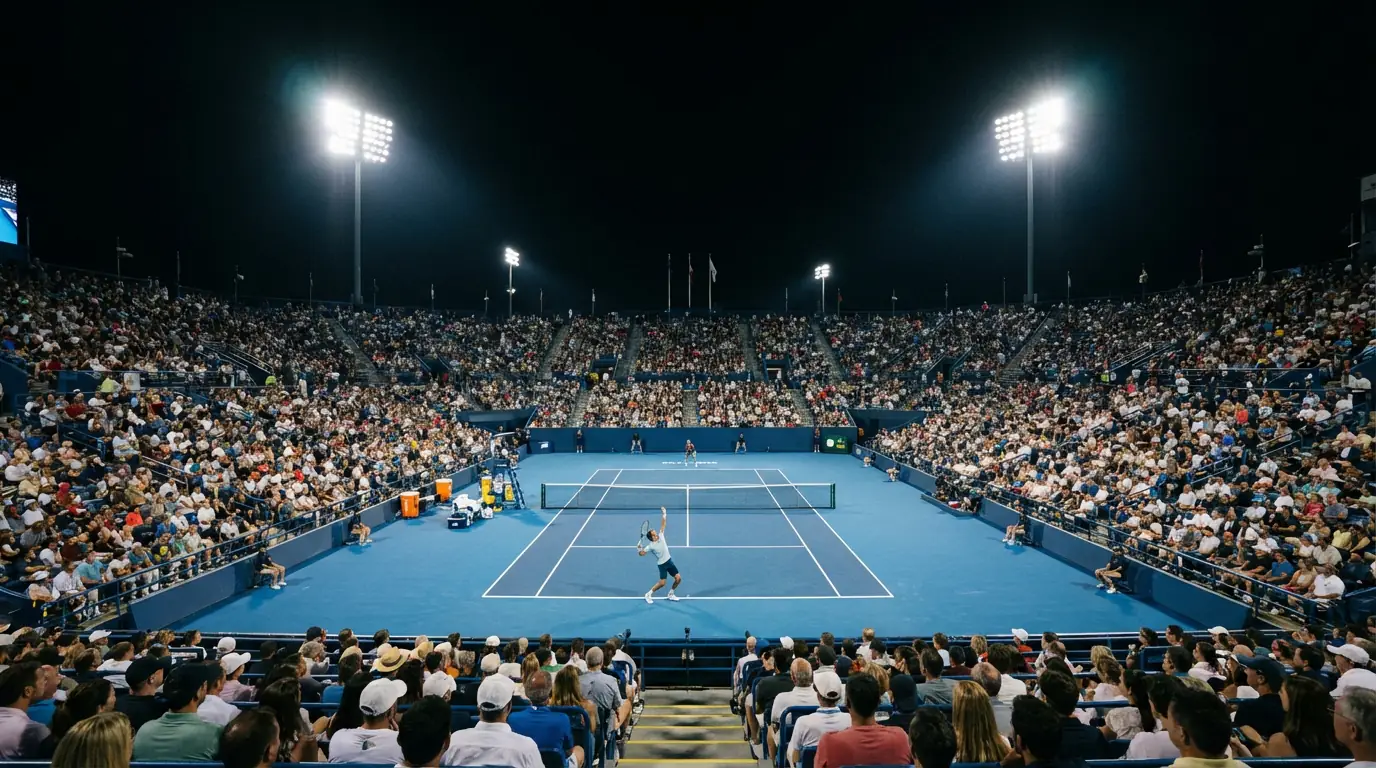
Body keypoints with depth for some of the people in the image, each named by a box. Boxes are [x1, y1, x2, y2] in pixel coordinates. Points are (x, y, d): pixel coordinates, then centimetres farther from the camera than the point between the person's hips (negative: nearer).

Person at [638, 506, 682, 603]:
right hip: (662, 564, -6)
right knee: (662, 583, -8)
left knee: (678, 578, 2)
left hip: (669, 561, 6)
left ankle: (670, 594, 24)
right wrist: (640, 550, -36)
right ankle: (648, 594, 15)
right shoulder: (651, 546, -17)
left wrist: (664, 514, -11)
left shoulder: (660, 536, -5)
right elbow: (642, 554, -15)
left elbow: (663, 525, -3)